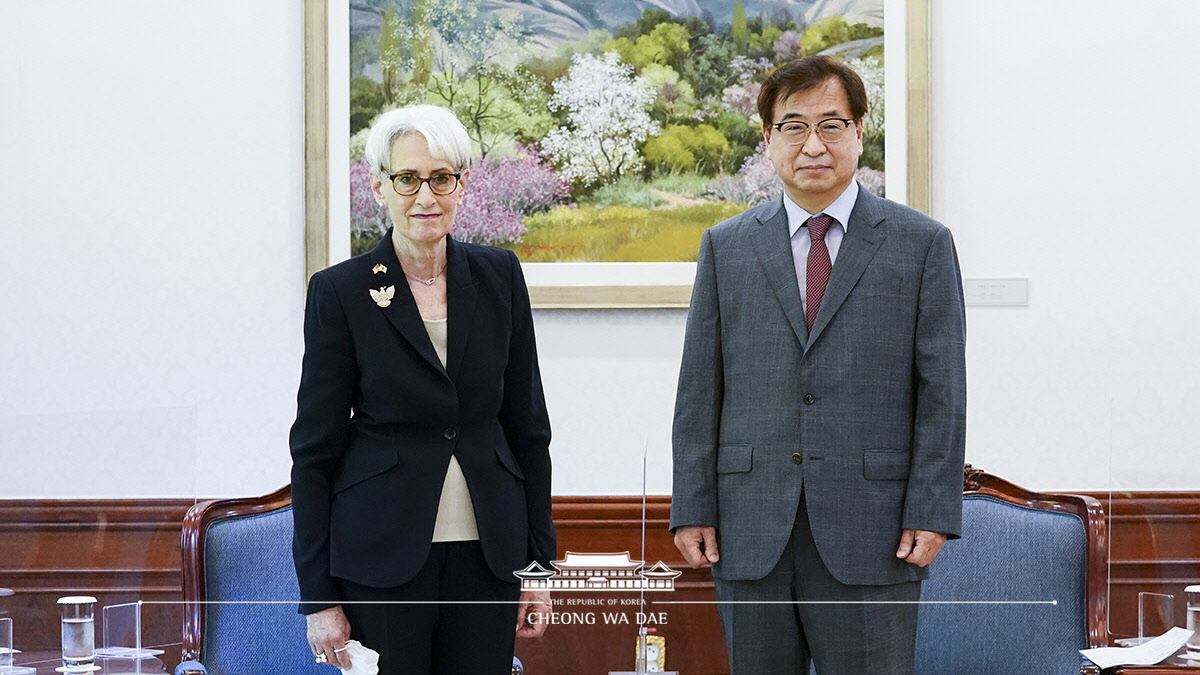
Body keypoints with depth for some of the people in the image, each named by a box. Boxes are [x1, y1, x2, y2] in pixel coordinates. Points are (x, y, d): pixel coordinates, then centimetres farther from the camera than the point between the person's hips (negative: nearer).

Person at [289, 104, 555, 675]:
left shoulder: (498, 276, 6)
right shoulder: (340, 292, -4)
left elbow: (527, 427, 10)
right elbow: (315, 450, -2)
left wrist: (539, 563, 7)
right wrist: (318, 597, -5)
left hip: (486, 555, 3)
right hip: (381, 558, -3)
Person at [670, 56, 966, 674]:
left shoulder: (923, 245, 5)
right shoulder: (725, 247, 11)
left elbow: (942, 393, 1)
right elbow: (699, 391, 9)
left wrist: (931, 514, -7)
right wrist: (692, 509, 2)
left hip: (872, 533, -2)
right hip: (751, 533, 2)